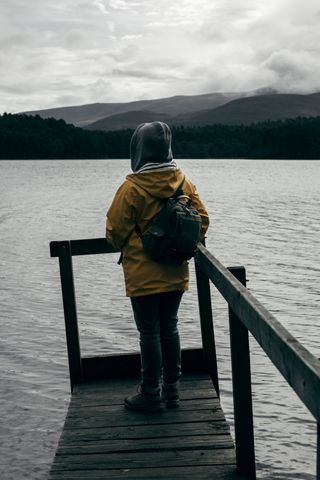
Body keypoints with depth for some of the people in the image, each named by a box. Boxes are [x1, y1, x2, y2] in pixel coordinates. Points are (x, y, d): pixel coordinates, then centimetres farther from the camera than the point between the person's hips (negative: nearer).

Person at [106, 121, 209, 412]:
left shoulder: (132, 188, -16)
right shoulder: (184, 181, 0)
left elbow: (115, 231, -12)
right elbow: (203, 220, 4)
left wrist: (127, 249, 9)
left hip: (143, 276, -5)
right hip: (176, 274, 5)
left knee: (149, 333, 3)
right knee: (170, 328, 16)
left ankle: (151, 395, 12)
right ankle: (172, 390, 24)